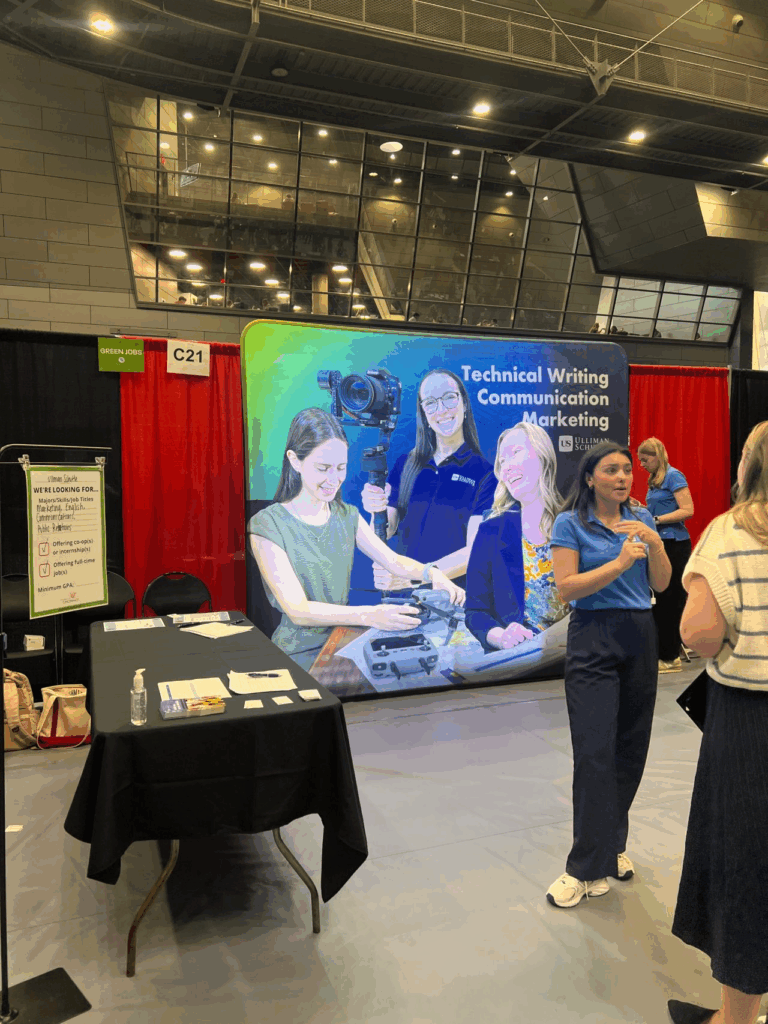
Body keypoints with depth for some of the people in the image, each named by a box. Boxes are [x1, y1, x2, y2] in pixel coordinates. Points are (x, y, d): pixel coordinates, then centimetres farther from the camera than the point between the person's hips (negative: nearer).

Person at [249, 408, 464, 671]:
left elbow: (393, 561, 8)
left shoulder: (347, 516, 11)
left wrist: (430, 573, -16)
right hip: (299, 655, -6)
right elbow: (298, 610, -19)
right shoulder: (267, 526, -11)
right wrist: (368, 615, -34)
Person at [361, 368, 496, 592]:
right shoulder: (406, 465, 10)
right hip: (402, 598, 2)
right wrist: (377, 512, -10)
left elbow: (476, 551, -8)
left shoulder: (484, 473, -1)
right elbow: (387, 531, 12)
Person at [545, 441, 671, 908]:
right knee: (595, 752, -7)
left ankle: (612, 844, 26)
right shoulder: (571, 524, -4)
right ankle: (589, 867, 3)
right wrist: (618, 564, -22)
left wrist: (655, 543, -11)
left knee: (631, 748, 8)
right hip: (594, 644, -4)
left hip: (640, 638, 5)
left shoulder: (642, 518, 9)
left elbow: (661, 585, 6)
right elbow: (567, 588, -12)